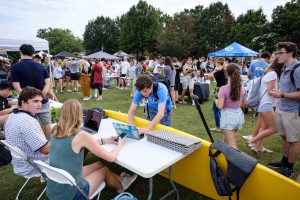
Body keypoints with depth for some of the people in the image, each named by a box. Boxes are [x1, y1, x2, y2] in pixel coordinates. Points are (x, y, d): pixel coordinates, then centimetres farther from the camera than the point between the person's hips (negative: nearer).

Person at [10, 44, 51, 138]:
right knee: (47, 124, 15)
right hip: (43, 101, 3)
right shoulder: (41, 66, 5)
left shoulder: (15, 67, -5)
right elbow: (48, 83, -2)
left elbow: (17, 87, -12)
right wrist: (42, 94, -12)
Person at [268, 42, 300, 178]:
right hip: (281, 109, 8)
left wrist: (282, 95, -21)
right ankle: (284, 161, 36)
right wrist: (277, 92, 4)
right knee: (284, 137, 19)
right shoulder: (285, 68, 9)